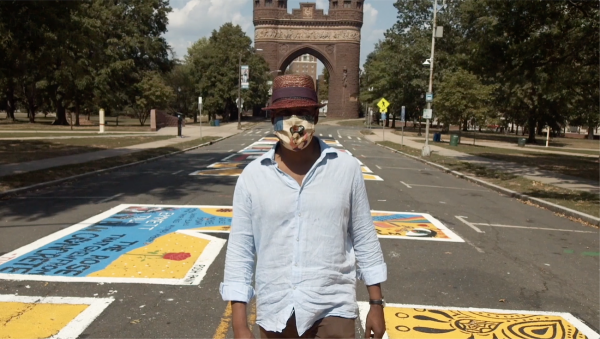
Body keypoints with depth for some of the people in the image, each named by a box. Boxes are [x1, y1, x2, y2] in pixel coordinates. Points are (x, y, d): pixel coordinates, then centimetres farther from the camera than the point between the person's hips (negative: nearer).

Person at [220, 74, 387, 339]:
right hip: (274, 314, 2)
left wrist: (376, 304, 7)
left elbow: (365, 239, 3)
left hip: (332, 310, -1)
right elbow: (240, 250, -2)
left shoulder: (346, 168, -5)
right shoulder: (252, 176, -5)